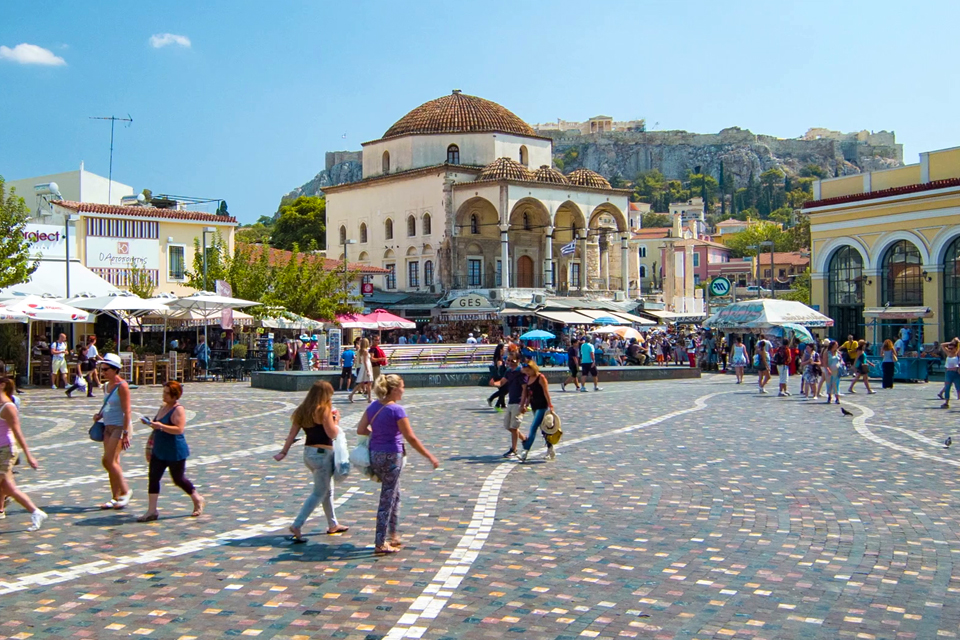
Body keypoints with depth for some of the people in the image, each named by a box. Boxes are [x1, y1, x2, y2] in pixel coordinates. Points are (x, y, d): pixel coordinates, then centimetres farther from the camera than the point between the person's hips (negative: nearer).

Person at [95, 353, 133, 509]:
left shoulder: (122, 386, -14)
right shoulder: (106, 386, 11)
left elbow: (126, 411, -17)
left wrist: (125, 434, -21)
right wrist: (100, 415, 5)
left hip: (120, 427, -8)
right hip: (108, 427, 8)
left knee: (108, 461, -12)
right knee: (112, 463, 8)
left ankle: (125, 491, 1)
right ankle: (116, 498, 13)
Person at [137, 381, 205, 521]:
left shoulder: (178, 410, -16)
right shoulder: (163, 407, 10)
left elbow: (179, 429, -27)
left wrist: (160, 426, -32)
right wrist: (149, 423, 5)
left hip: (175, 452, -8)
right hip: (159, 451, 8)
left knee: (178, 479, 6)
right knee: (153, 478, -1)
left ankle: (198, 500, 29)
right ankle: (152, 511, 3)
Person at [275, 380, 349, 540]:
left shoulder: (302, 410, 7)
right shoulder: (324, 410, -14)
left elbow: (292, 433, 6)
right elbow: (332, 434, -15)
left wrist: (284, 452, 7)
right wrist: (336, 420, 1)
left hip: (308, 452, 8)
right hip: (322, 453, -8)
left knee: (328, 490, 21)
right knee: (319, 493, -1)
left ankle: (333, 525, 31)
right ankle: (297, 525, -8)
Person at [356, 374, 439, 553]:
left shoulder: (373, 407, 4)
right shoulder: (396, 410, -18)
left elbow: (360, 430, 2)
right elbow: (411, 438, -15)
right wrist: (430, 457, -8)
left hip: (375, 455, 8)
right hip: (391, 456, -8)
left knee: (395, 495, 22)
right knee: (387, 500, 1)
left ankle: (392, 535, 31)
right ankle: (381, 544, 6)